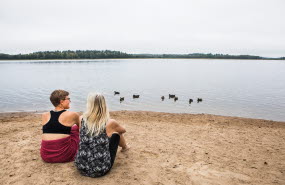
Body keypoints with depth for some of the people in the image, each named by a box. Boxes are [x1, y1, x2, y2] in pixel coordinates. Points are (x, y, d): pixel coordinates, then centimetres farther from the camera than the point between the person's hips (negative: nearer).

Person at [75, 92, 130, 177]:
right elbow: (123, 130, 13)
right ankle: (125, 147, 49)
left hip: (81, 167, 3)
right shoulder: (110, 123, -11)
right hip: (101, 170, -3)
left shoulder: (82, 119, -5)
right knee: (116, 134, 15)